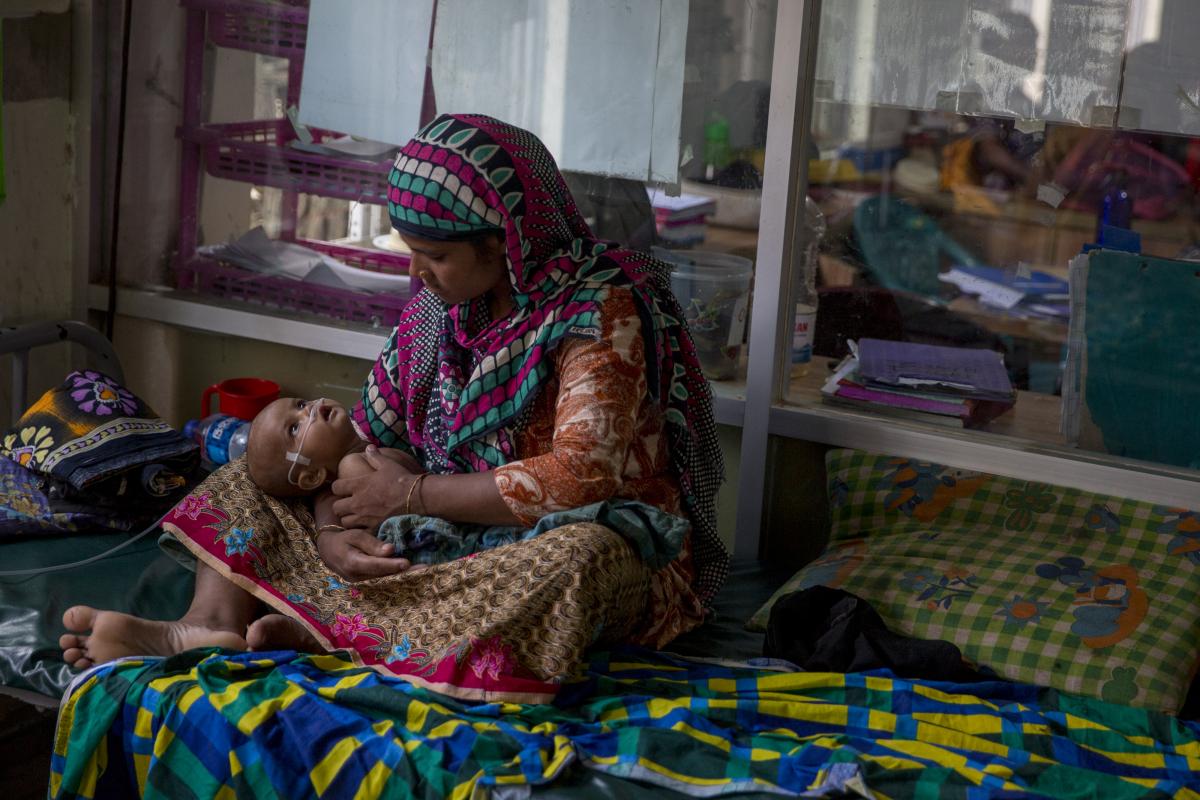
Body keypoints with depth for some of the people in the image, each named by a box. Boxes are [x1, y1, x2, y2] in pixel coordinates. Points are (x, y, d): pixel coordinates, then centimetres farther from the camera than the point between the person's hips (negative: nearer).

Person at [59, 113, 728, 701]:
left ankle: (318, 628, -38)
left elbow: (580, 477, -29)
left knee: (582, 559, -43)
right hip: (453, 535, 6)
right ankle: (214, 621, -27)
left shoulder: (600, 310, -19)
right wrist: (332, 529, -18)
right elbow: (364, 438, 3)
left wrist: (414, 494, -23)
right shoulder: (437, 309, 2)